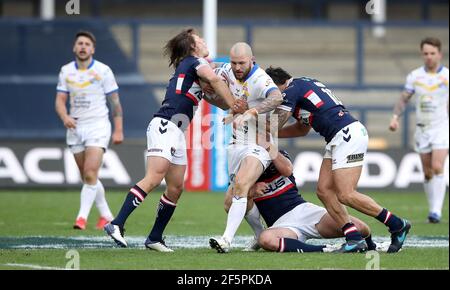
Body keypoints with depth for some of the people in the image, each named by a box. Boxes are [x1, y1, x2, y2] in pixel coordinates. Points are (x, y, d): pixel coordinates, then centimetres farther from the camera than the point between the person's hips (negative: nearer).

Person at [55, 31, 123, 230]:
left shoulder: (103, 71, -5)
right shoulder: (66, 71, 5)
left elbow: (115, 102, -2)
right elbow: (60, 100, 4)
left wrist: (118, 130, -6)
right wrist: (65, 117, -17)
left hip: (98, 127, -5)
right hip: (75, 128, 5)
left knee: (90, 174, -17)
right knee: (87, 177, 9)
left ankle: (82, 217, -15)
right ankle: (106, 215, 23)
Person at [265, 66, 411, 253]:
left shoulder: (290, 91, -5)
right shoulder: (304, 84, 25)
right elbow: (302, 128, 35)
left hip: (348, 135, -10)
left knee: (345, 195, -13)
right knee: (324, 190, 4)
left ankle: (397, 225, -4)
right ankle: (354, 239, -1)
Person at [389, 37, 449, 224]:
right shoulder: (414, 76, 3)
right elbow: (404, 99, 8)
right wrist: (395, 117, -7)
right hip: (422, 129, 3)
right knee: (427, 173, 6)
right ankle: (433, 210, 18)